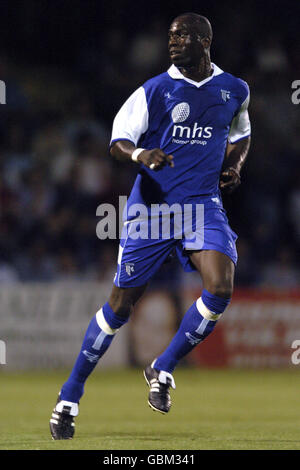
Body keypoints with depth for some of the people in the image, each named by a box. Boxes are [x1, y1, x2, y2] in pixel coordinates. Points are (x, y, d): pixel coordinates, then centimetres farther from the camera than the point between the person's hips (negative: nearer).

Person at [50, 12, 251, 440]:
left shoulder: (234, 91, 6)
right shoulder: (155, 90, -4)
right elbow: (117, 142, -7)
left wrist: (233, 166, 4)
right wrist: (140, 154, -29)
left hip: (203, 204, 2)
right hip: (152, 205, -2)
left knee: (220, 288, -21)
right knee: (121, 304, 1)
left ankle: (163, 370, 1)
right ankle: (69, 398, 13)